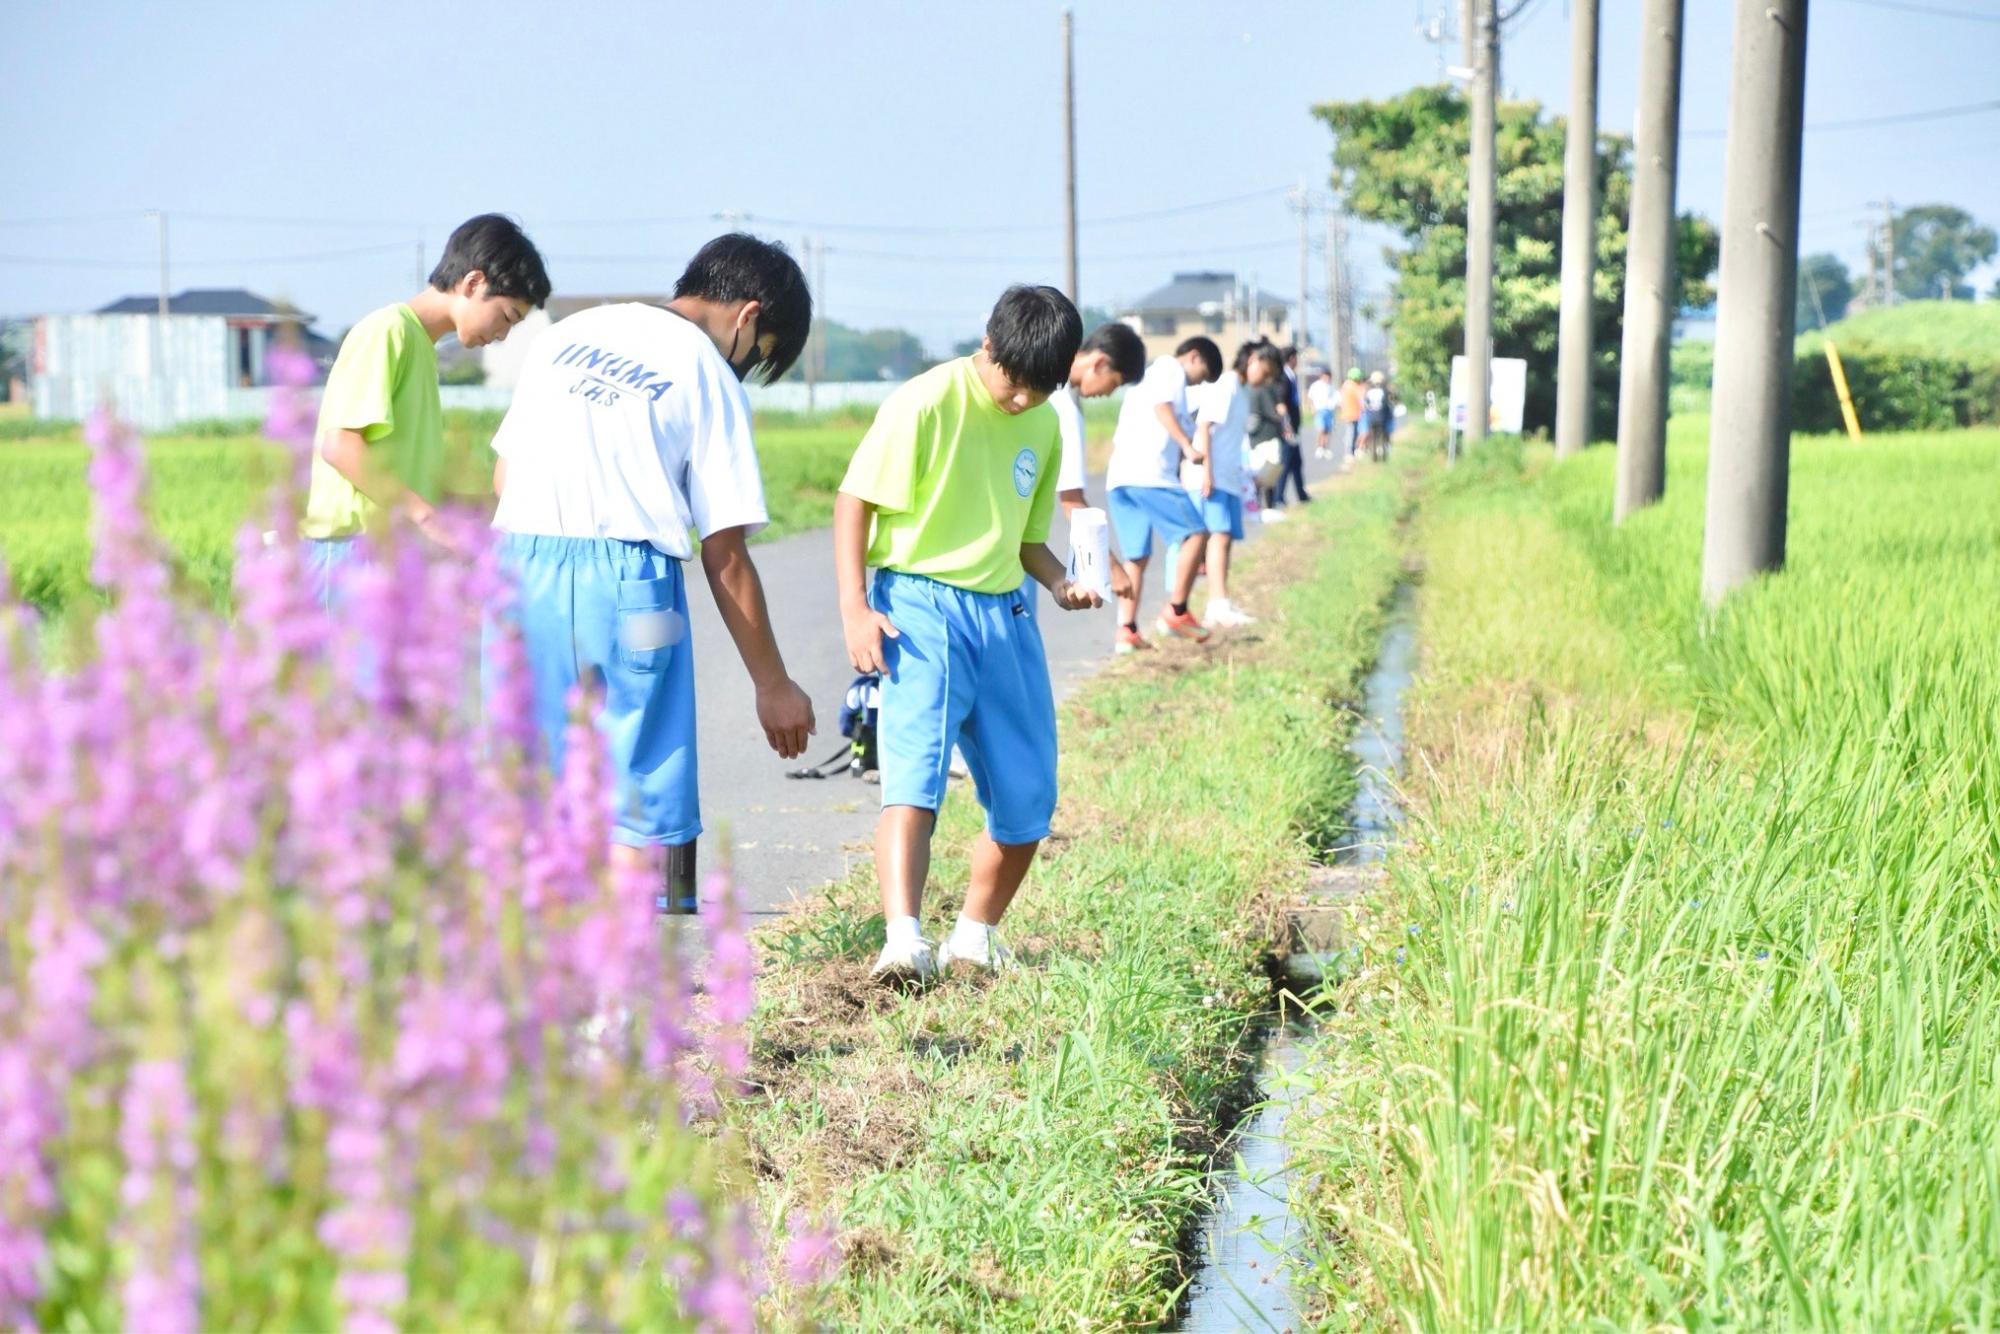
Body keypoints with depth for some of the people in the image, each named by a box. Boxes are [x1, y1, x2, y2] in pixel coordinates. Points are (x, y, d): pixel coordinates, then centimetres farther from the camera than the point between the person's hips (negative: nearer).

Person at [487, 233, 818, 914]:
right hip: (625, 583, -5)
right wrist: (773, 685, 4)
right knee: (644, 803, 3)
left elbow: (503, 475, 18)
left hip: (520, 570, 5)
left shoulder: (567, 333, 17)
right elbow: (725, 556, -1)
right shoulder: (710, 378, 1)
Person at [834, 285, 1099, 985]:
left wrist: (1059, 581, 2)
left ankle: (974, 938, 25)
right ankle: (903, 939, -33)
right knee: (914, 772, -22)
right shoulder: (927, 402, -9)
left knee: (1028, 803, 8)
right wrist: (855, 607, -18)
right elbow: (854, 500, -8)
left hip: (1004, 614, 7)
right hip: (920, 603, -6)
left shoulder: (1044, 425, 12)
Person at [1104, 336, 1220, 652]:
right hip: (1150, 474, -9)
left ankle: (1127, 631, 3)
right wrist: (1188, 446, -16)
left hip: (1119, 476, 9)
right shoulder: (1171, 368, 4)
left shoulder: (1148, 374, 31)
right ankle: (1176, 612, -3)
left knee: (1136, 557, 9)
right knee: (1194, 534, -2)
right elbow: (1162, 407, -14)